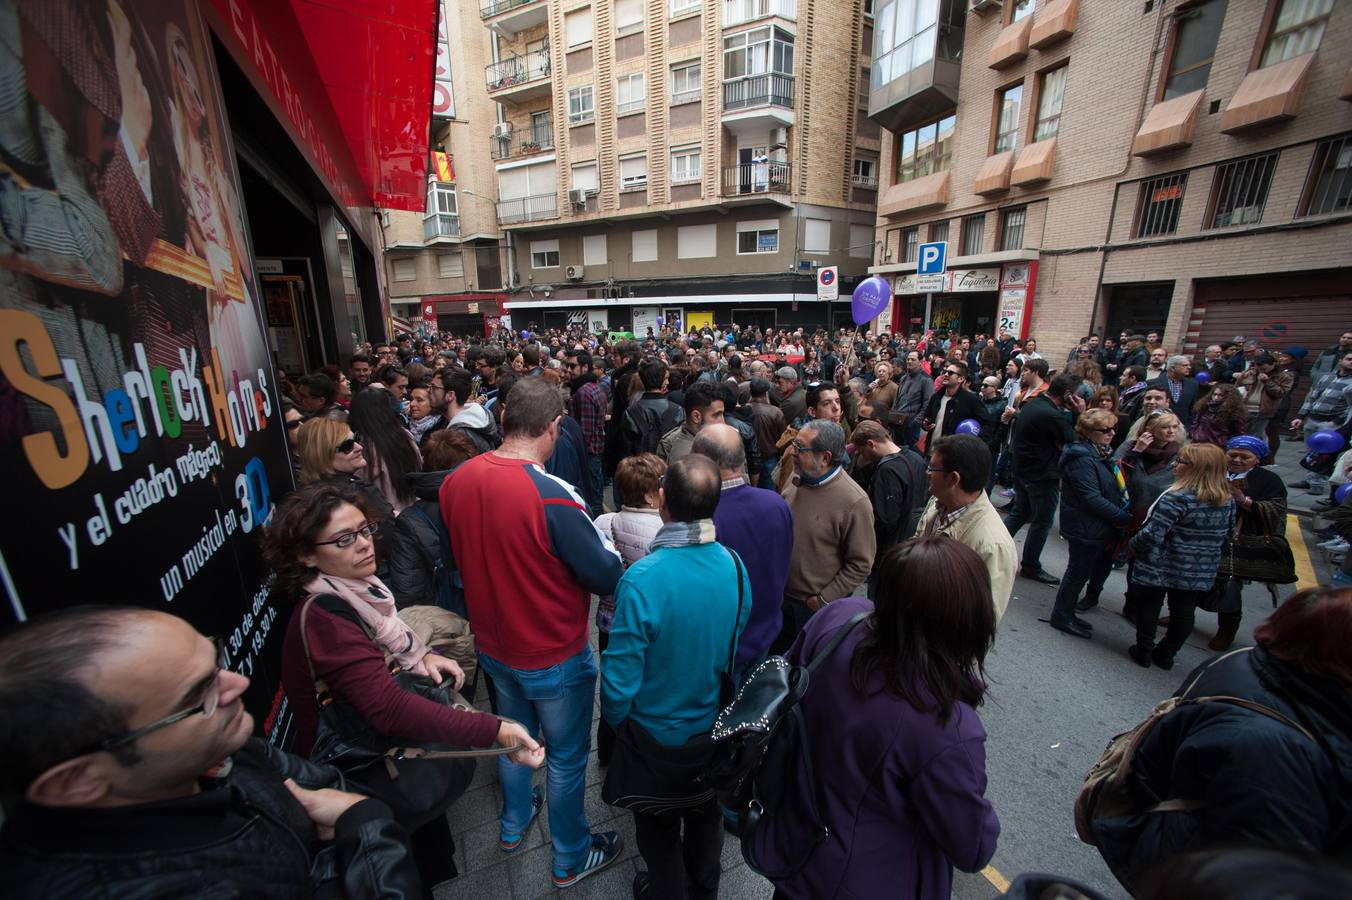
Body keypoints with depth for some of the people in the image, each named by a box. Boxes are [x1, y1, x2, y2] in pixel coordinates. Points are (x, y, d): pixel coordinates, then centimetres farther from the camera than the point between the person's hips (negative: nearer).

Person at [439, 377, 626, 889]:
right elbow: (607, 577, -24)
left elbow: (461, 555, 4)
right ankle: (570, 859, 43)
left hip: (492, 645, 6)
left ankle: (513, 823, 56)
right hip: (554, 656, -6)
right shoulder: (552, 496, -33)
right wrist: (608, 548, -4)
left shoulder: (455, 482, -12)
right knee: (566, 756, 19)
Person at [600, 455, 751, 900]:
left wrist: (615, 719, -4)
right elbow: (738, 647, -4)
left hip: (656, 730, -4)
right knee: (705, 811, 31)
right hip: (714, 725, 4)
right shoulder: (734, 565, -20)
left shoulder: (641, 578, -35)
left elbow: (621, 672, -25)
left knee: (659, 822, 27)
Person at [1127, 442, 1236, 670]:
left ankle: (1144, 652, 22)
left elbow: (1152, 534, -25)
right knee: (1184, 613, 16)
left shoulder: (1177, 497, -24)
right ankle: (1166, 655, 28)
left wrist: (1134, 546, -8)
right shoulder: (1227, 501, 0)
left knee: (1148, 608, 11)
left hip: (1159, 567, -6)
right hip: (1201, 572, 6)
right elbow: (1228, 533, 13)